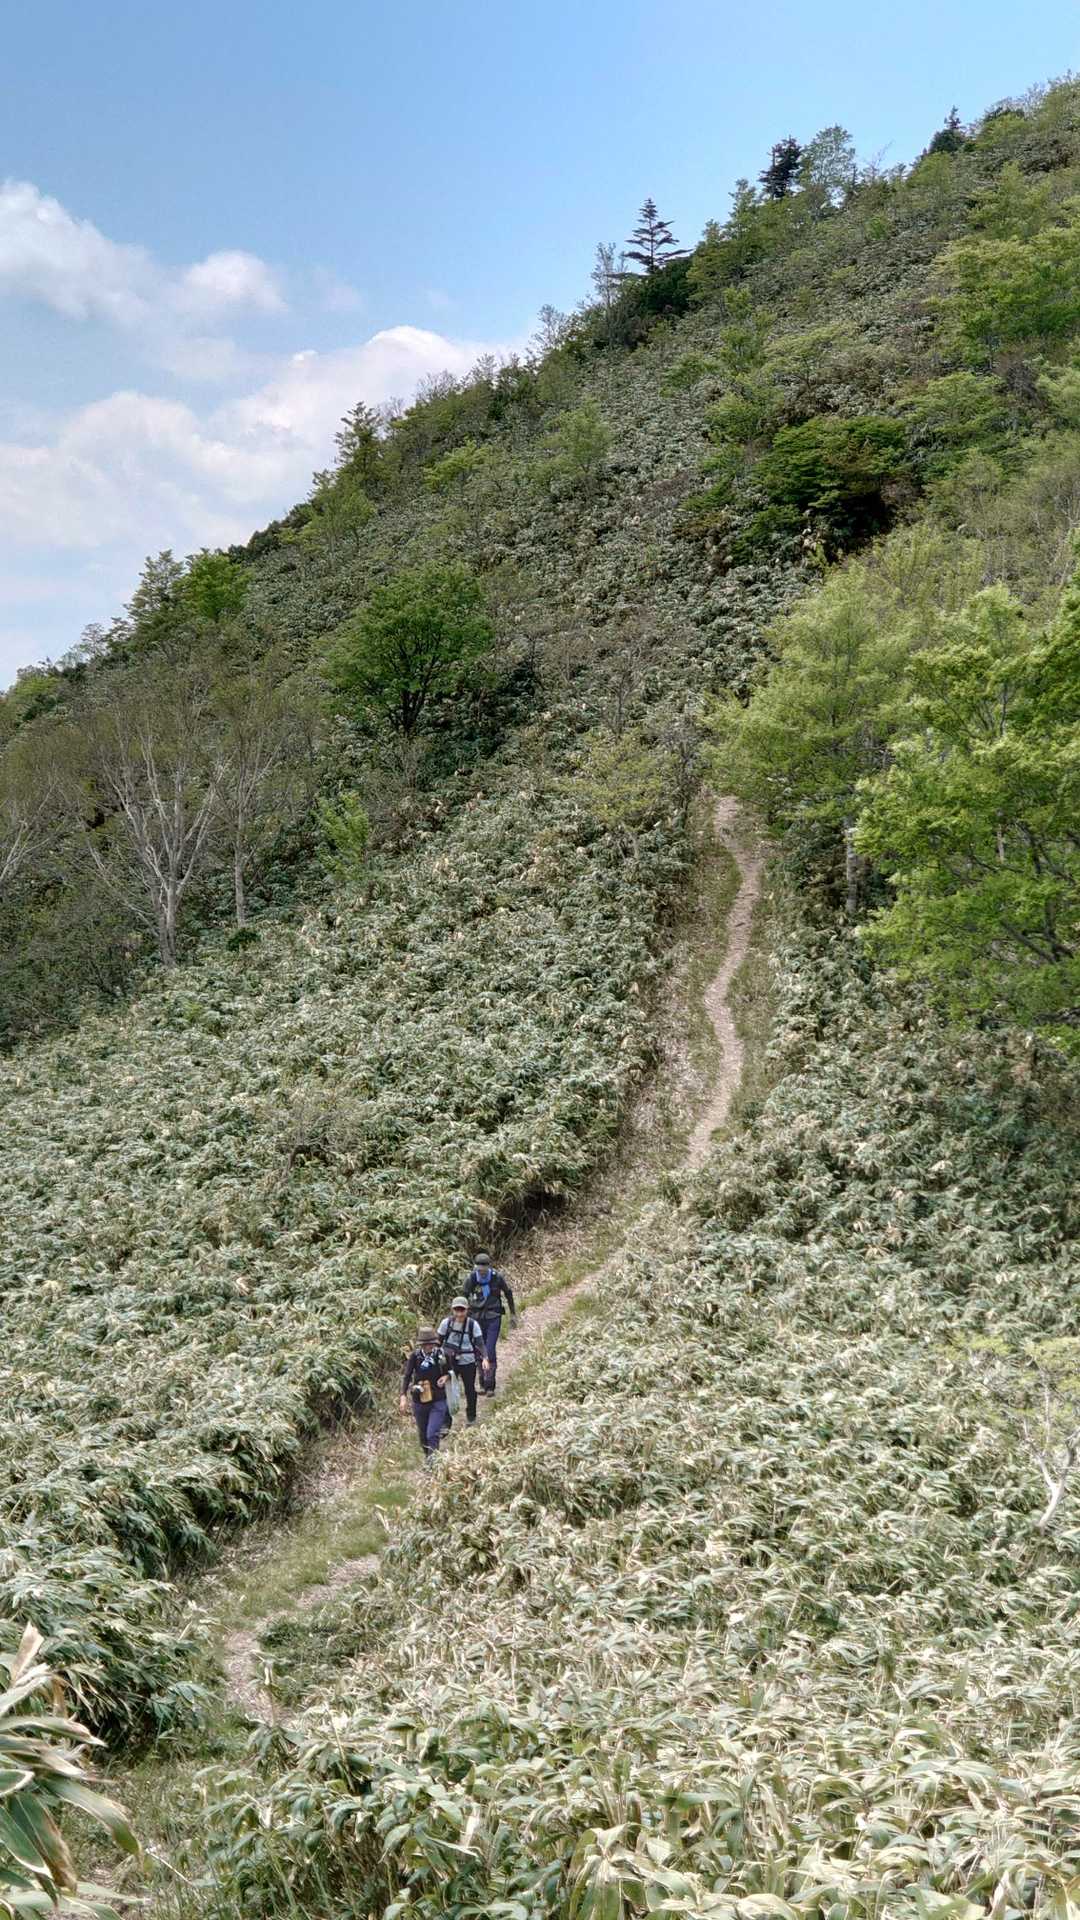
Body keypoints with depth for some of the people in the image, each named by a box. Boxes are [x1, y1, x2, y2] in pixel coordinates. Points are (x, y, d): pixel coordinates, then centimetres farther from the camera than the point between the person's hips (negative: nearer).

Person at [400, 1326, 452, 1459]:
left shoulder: (442, 1355, -8)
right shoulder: (415, 1356, -9)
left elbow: (450, 1371, 9)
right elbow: (407, 1376, -13)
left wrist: (446, 1376, -13)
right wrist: (403, 1397, -24)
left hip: (438, 1401, -2)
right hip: (419, 1402, 2)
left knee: (432, 1435, -15)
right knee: (423, 1435, 15)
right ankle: (427, 1457, 38)